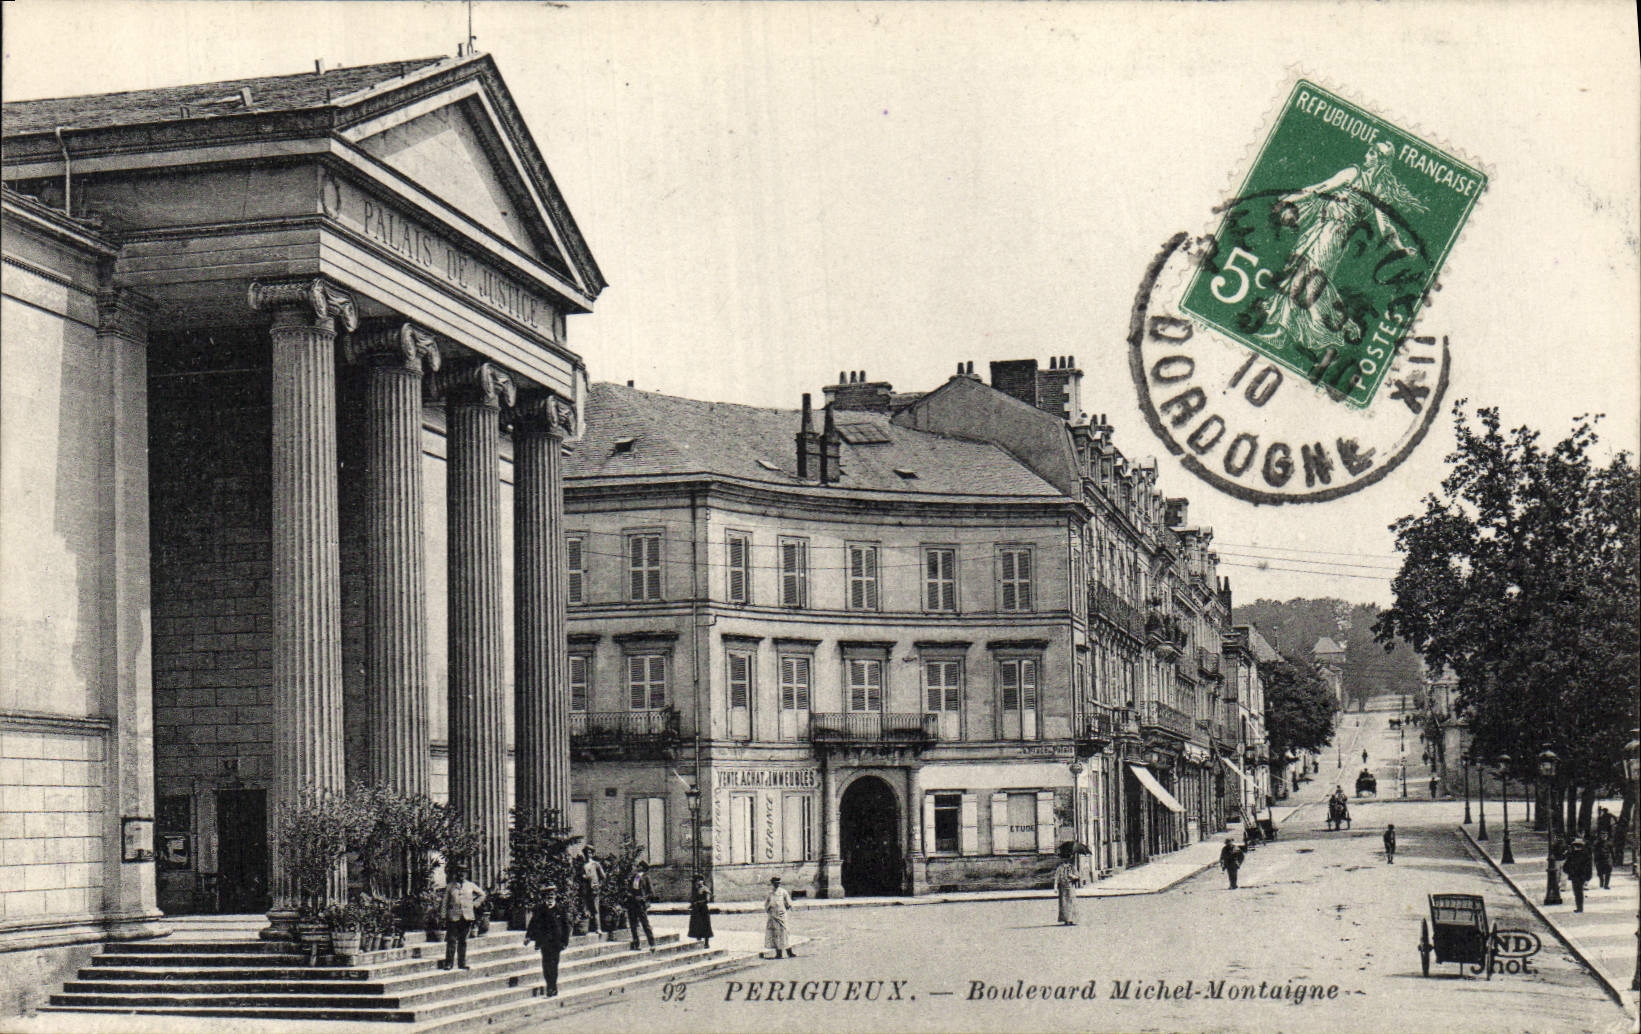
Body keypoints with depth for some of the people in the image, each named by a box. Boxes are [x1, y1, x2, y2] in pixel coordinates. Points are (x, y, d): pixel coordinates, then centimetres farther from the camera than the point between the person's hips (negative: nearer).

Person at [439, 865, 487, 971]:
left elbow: (482, 894, 21)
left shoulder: (471, 885, 9)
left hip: (467, 917, 2)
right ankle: (448, 963, 0)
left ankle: (462, 963, 12)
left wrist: (475, 904, 9)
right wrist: (443, 916, 0)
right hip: (453, 917, -2)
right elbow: (445, 902, 6)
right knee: (451, 940, -5)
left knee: (463, 940, 7)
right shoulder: (450, 886, 5)